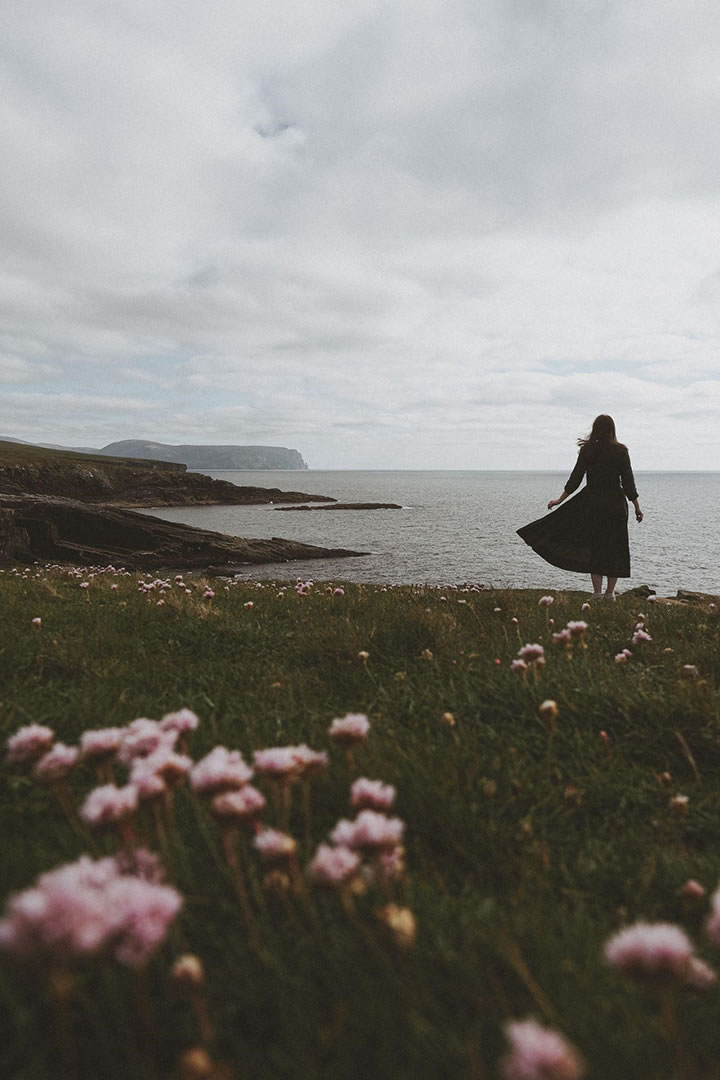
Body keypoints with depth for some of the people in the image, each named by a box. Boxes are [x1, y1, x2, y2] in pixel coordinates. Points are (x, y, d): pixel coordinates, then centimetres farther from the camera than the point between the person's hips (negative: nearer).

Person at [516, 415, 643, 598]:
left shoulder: (587, 450, -1)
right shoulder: (621, 451, 0)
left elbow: (575, 478, 0)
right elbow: (628, 481, -1)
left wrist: (560, 500, 9)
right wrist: (637, 507, 6)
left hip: (592, 502, 0)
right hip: (616, 504, 0)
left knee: (594, 545, 5)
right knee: (615, 546, 8)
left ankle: (597, 592, 2)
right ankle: (610, 592, 9)